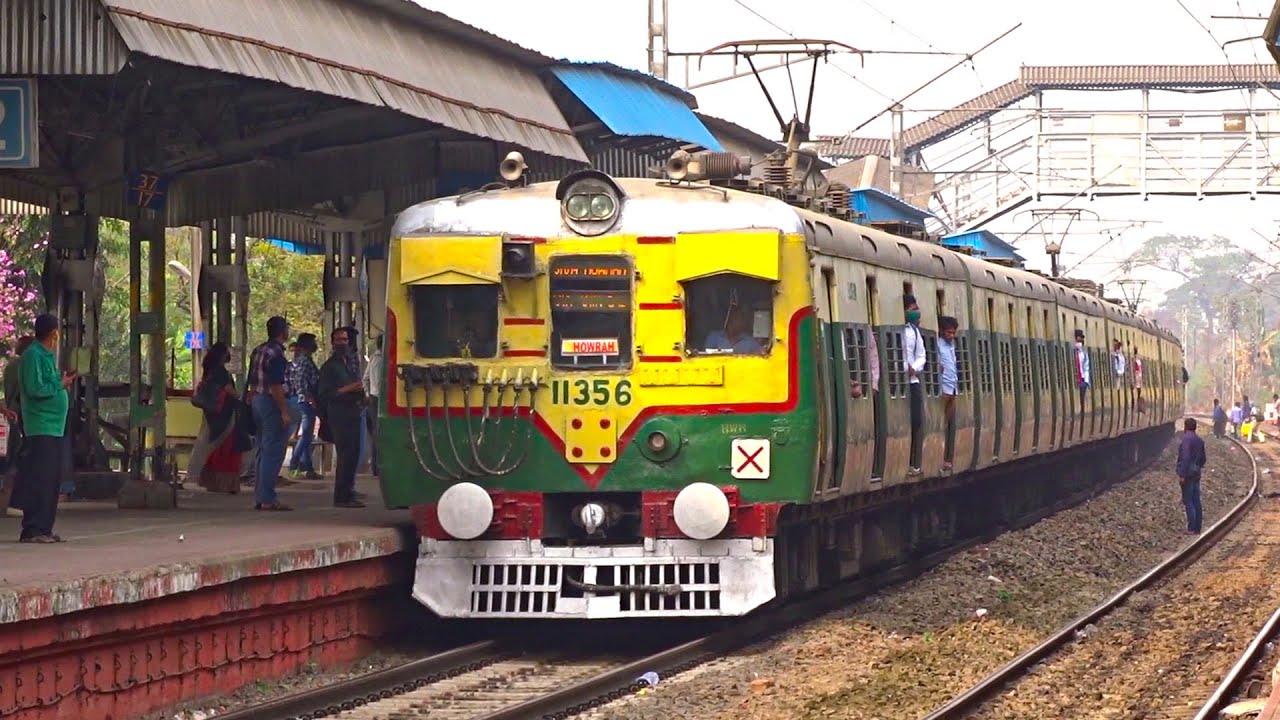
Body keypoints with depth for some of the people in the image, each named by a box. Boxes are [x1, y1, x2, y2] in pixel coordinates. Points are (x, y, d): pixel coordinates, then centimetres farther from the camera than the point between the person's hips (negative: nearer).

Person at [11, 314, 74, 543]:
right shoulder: (33, 355, -11)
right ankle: (32, 530, -10)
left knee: (52, 479, 10)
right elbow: (35, 389, -19)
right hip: (41, 427, -10)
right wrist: (60, 385, -9)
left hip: (55, 427, 10)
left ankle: (44, 528, 14)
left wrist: (62, 381, 5)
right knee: (40, 479, -11)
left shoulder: (47, 355, 18)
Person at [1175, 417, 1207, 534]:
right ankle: (1197, 528, 11)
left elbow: (1185, 457, -21)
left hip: (1187, 473, -8)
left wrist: (1182, 474, -21)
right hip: (1196, 474, 8)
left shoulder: (1186, 438, -14)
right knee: (1196, 501, 9)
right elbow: (1203, 459, 16)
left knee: (1188, 501, -5)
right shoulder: (1199, 440, 12)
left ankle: (1192, 528, -8)